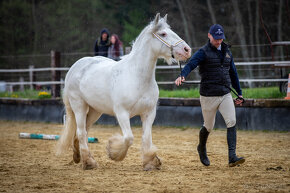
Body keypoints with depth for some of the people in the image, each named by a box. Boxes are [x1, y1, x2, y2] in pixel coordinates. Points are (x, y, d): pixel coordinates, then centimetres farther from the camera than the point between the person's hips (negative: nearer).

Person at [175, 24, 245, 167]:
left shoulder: (227, 52, 13)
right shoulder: (203, 52, -6)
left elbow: (233, 73, 23)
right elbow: (191, 64, -24)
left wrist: (239, 93, 22)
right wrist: (182, 76, -45)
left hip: (225, 95, 4)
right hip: (208, 96, -4)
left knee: (232, 123, -13)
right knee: (208, 127, 8)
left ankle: (232, 157, -18)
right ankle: (202, 149, 38)